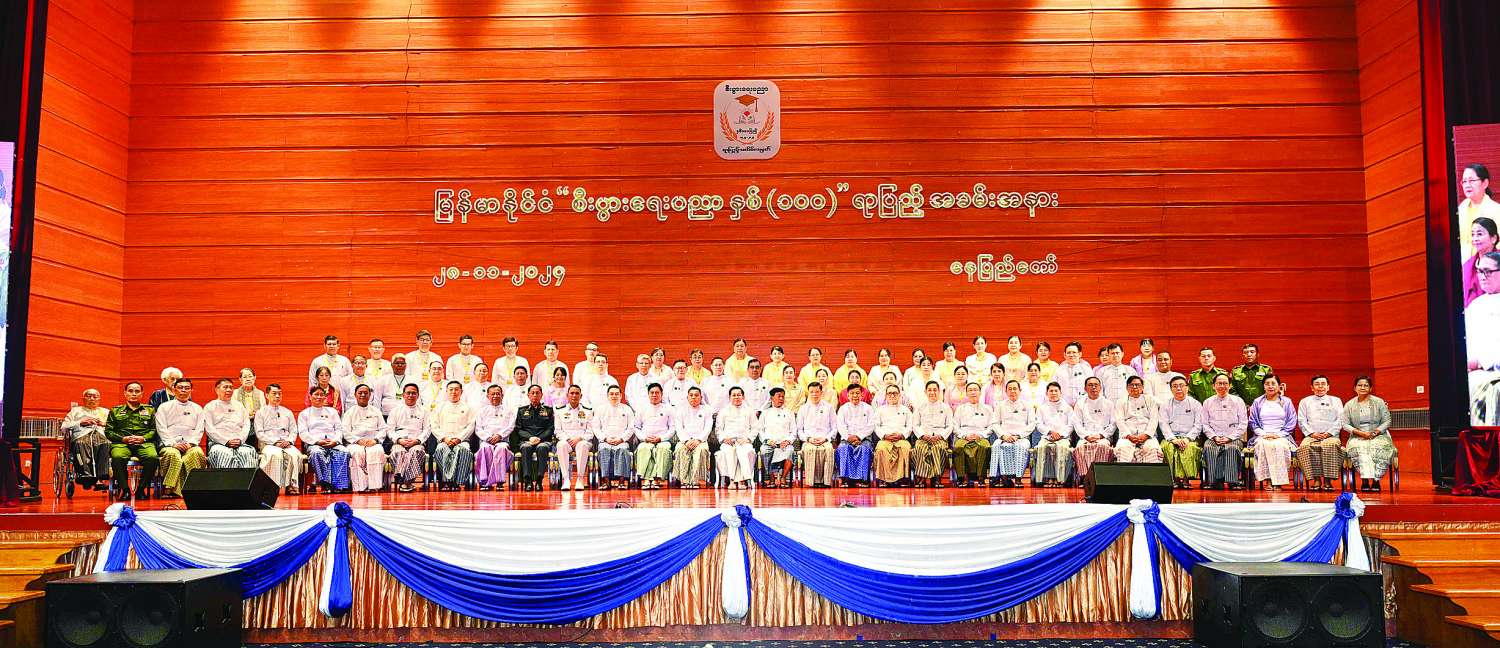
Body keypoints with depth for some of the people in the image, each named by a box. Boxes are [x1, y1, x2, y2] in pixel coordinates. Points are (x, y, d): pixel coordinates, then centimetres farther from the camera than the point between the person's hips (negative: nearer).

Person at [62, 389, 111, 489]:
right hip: (81, 436, 0)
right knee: (80, 444, -41)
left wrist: (103, 424, 4)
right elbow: (64, 428, 18)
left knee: (106, 444, -40)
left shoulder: (106, 412, 35)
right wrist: (81, 422, 6)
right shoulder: (75, 410, 32)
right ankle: (86, 475, -59)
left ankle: (100, 478, -54)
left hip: (102, 436, 0)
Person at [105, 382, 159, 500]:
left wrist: (144, 438, -7)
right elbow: (108, 431, 13)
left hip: (144, 443, 0)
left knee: (152, 457, -35)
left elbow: (154, 430, 13)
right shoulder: (115, 411, 21)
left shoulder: (149, 410, 22)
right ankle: (124, 489, -22)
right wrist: (123, 438, -5)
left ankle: (141, 489, -19)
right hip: (121, 443, 0)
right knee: (118, 457, -37)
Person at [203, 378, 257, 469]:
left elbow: (246, 425, 17)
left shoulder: (239, 405, 25)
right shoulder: (210, 407, 14)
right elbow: (209, 429, 3)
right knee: (224, 455, -38)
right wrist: (226, 441, -9)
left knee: (249, 453, -32)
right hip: (219, 443, -3)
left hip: (240, 443, 3)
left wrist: (240, 439, -3)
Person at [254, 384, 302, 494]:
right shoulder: (260, 413, 15)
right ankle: (274, 485, -38)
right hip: (268, 444, -3)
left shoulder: (288, 412, 25)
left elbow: (293, 431, 18)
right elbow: (260, 433, 3)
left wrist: (288, 441, -5)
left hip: (287, 444, 3)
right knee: (275, 454, -38)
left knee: (295, 454, -32)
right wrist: (275, 442, -11)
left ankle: (291, 485, -33)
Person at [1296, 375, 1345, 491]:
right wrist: (1312, 433, -7)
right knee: (1305, 446, -35)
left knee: (1331, 445, -37)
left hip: (1331, 436, -1)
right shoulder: (1305, 401, 21)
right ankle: (1316, 479, -29)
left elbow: (1340, 420, 8)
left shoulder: (1336, 400, 20)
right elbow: (1301, 421, 10)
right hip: (1311, 436, 1)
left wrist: (1328, 433, -7)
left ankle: (1328, 480, -33)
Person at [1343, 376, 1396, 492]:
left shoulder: (1379, 402, 7)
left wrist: (1375, 432, -12)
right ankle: (1365, 479, -38)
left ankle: (1376, 480, -32)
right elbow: (1345, 424, 3)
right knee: (1359, 448, -33)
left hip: (1378, 435, 0)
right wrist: (1360, 432, -12)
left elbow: (1387, 421, 4)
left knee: (1380, 448, -33)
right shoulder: (1349, 405, 9)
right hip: (1357, 437, 0)